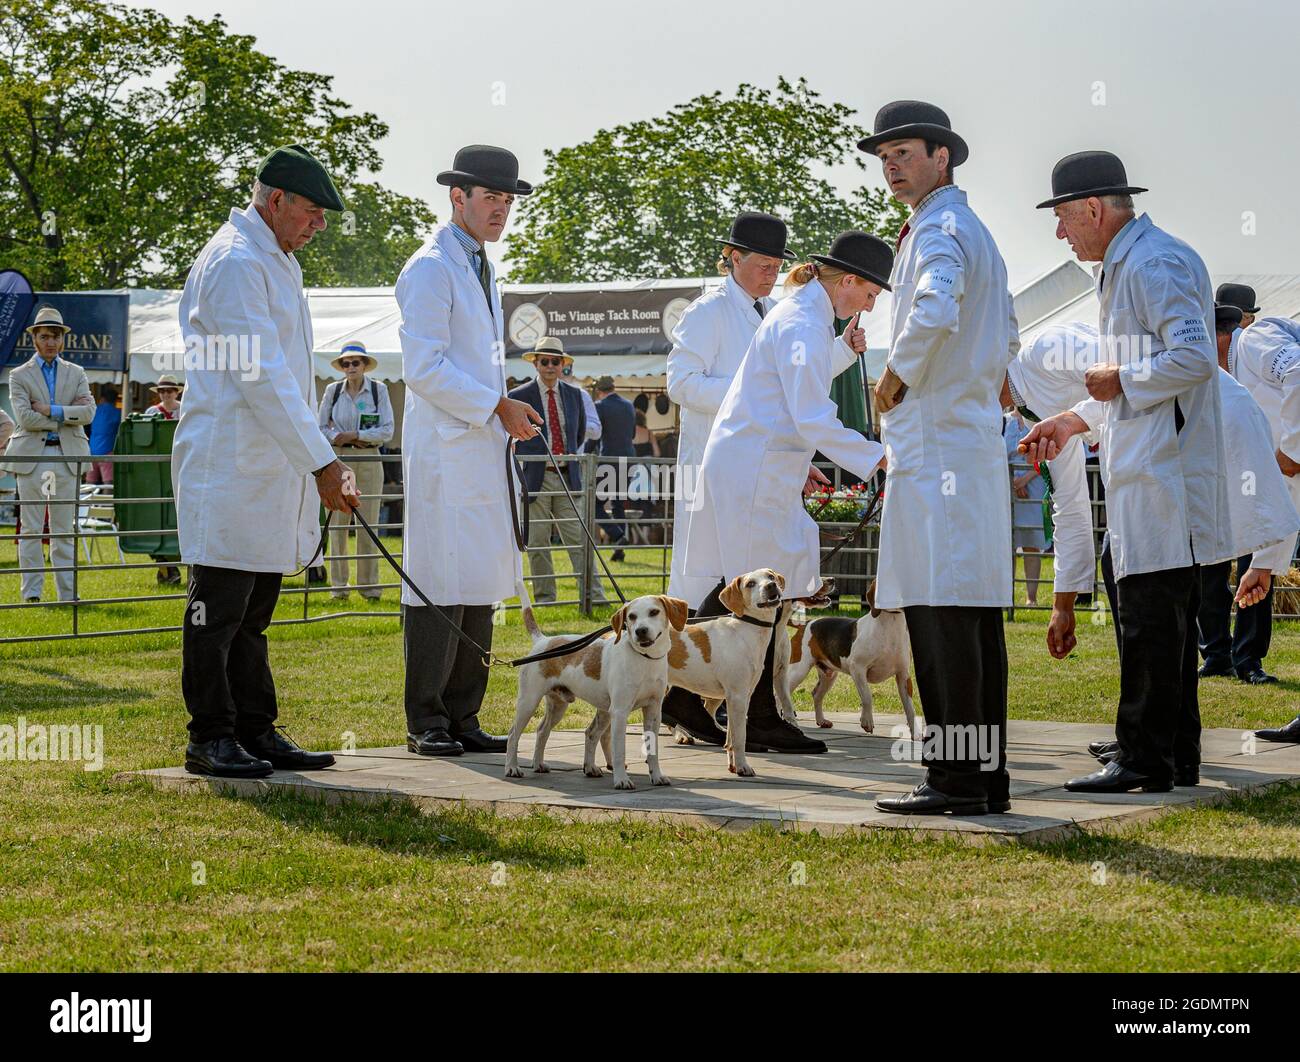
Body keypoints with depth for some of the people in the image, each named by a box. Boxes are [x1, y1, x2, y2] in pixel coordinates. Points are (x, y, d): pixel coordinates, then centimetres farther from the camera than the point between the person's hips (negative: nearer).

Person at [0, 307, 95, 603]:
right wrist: (66, 416, -9)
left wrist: (51, 410, -11)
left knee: (63, 530, 5)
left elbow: (88, 412, -2)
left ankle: (67, 592, 7)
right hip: (32, 456, -2)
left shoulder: (76, 373, 13)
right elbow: (24, 417, -9)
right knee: (32, 529, -1)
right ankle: (32, 593, 2)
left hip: (66, 456, 2)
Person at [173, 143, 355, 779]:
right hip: (229, 468, -10)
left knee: (252, 615, 12)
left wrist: (319, 459, 18)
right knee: (218, 610, -3)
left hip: (268, 472, 10)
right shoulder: (234, 262, -13)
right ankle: (210, 739, 1)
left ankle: (256, 733, 17)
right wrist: (321, 462, -20)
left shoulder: (275, 262, 19)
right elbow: (261, 377, -20)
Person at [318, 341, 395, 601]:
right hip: (338, 460, 1)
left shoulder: (379, 390, 1)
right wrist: (338, 438, -8)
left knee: (368, 523, -1)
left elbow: (387, 431, -4)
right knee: (338, 522, 0)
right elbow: (320, 427, 8)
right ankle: (338, 585, 6)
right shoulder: (333, 390, 5)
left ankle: (369, 585, 6)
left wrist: (355, 435, -12)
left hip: (369, 460, -1)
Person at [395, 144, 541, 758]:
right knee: (439, 589, -8)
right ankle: (425, 722, -4)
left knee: (480, 590, 8)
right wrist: (497, 406, -14)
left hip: (484, 451, 9)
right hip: (443, 453, -9)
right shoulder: (431, 268, -8)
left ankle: (462, 718, 12)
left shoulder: (482, 268, 21)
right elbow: (424, 367, -16)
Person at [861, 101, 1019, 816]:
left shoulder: (938, 228, -9)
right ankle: (987, 775, 11)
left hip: (935, 443, -10)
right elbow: (1007, 340, 32)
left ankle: (955, 779, -12)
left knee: (942, 614, -11)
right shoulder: (975, 231, 22)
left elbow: (935, 310, -30)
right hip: (975, 434, 10)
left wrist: (896, 375, -15)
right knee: (975, 614, 9)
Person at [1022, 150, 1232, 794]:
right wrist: (1076, 419, 23)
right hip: (1143, 471, 11)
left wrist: (1121, 380, -13)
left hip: (1162, 472, -11)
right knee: (1164, 617, 14)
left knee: (1150, 617, -8)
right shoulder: (1126, 266, 20)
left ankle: (1144, 761, -6)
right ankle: (1176, 751, 20)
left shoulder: (1154, 264, -14)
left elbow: (1193, 358, -25)